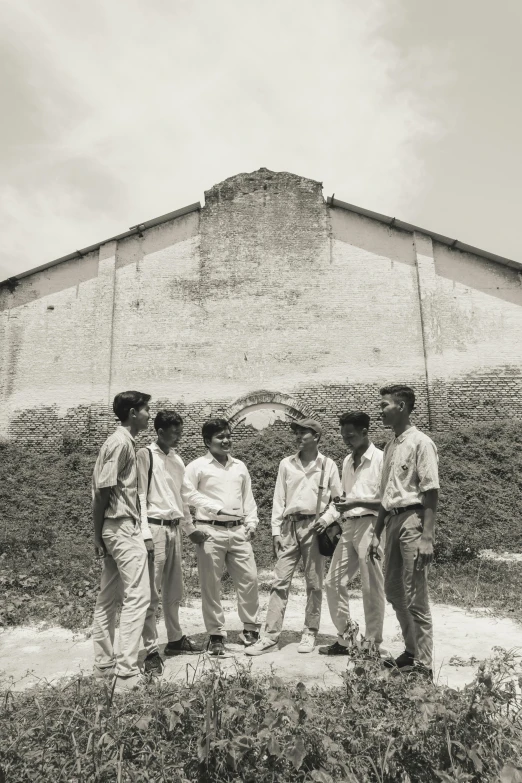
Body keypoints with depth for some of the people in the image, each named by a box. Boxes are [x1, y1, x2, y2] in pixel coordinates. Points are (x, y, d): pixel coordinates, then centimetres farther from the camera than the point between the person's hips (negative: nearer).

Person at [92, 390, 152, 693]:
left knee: (108, 597, 15)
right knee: (137, 596, -8)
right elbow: (102, 490, -18)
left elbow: (102, 490, 14)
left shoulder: (123, 442, 13)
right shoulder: (121, 442, -15)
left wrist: (100, 534, 15)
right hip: (123, 528, -10)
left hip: (117, 528, 10)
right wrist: (98, 534, -12)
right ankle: (126, 673, -4)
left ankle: (105, 664, 25)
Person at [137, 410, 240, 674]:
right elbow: (140, 496, -13)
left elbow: (187, 494, 14)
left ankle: (175, 639, 31)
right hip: (155, 528, -7)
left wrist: (221, 509, 10)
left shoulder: (176, 459, 12)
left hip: (174, 528, 7)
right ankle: (151, 651, 9)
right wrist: (146, 535, -18)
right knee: (151, 593, -1)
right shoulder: (146, 456, -9)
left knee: (174, 591, 17)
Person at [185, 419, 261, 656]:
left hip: (238, 531, 4)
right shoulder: (197, 467, -1)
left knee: (249, 579, 5)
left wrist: (251, 523, 7)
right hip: (210, 532, -4)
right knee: (211, 585, 3)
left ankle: (250, 628, 22)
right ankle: (216, 635, 18)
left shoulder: (240, 466, 14)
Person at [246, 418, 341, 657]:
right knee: (280, 581, 1)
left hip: (314, 526, -2)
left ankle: (310, 633, 21)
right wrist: (276, 530, 2)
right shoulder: (286, 464, 8)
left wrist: (326, 519, -8)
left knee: (314, 583, 7)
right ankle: (270, 637, 6)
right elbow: (279, 499, 7)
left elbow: (338, 499, 7)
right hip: (290, 526, 2)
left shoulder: (328, 465, 2)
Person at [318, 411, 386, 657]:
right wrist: (338, 509, 2)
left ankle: (371, 644, 16)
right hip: (348, 527, 7)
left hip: (369, 525, -7)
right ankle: (346, 638, 23)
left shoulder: (380, 459, -7)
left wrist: (356, 503, -18)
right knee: (333, 582, 9)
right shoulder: (348, 461, 15)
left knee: (371, 587, 1)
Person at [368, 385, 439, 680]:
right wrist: (377, 533, 16)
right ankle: (412, 651, 32)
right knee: (394, 591, 16)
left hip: (413, 521, -8)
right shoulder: (391, 446, 14)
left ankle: (423, 665, 12)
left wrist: (427, 537, -20)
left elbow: (431, 492, -14)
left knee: (415, 597, -1)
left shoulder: (420, 442, -9)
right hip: (393, 522, 8)